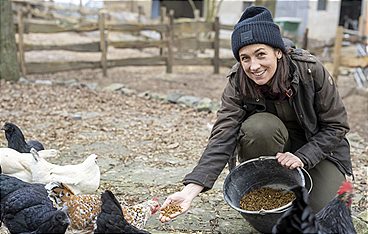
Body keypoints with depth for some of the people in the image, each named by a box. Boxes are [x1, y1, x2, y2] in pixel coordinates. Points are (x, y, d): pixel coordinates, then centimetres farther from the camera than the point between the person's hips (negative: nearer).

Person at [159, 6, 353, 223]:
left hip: (317, 148, -1)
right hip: (272, 147, 1)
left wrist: (302, 157, -30)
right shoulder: (237, 83, -22)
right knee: (259, 126, -33)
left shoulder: (311, 70, -25)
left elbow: (336, 125, -15)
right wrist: (191, 190, -42)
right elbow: (222, 138, -29)